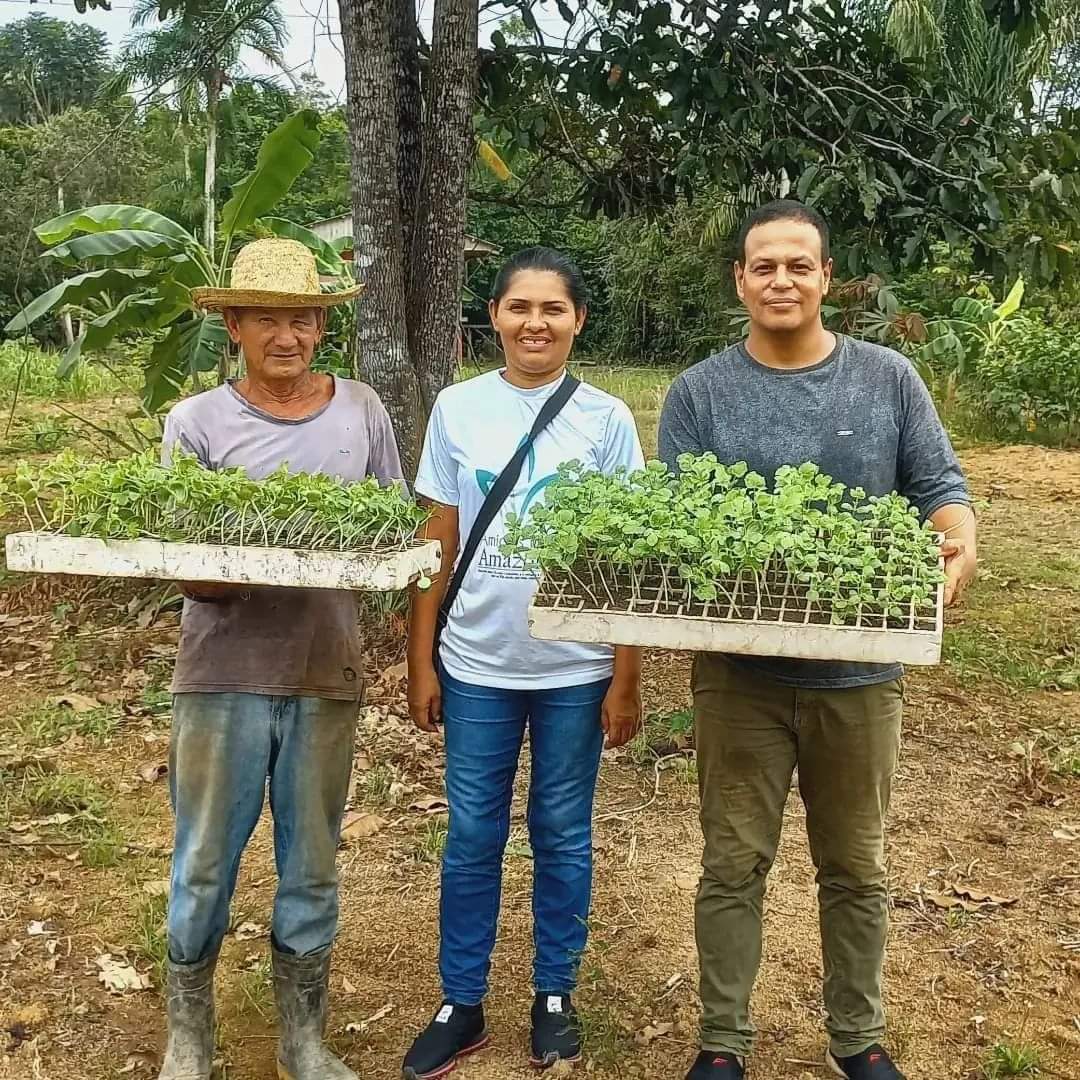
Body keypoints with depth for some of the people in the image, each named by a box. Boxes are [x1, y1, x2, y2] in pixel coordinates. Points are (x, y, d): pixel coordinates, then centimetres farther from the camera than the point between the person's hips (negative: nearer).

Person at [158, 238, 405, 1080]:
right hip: (225, 675, -1)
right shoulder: (196, 423, -3)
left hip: (327, 674, 2)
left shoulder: (362, 411, 3)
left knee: (313, 869, 13)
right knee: (205, 867, 9)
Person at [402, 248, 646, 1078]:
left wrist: (627, 679, -3)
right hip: (477, 666, 1)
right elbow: (437, 547, 3)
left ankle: (555, 995, 31)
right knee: (473, 839, 11)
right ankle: (461, 1005, 27)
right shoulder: (457, 409, -1)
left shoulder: (606, 419, -4)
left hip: (576, 670, -1)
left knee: (563, 837, 13)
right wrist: (420, 663, 2)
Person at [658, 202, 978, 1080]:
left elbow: (940, 485, 2)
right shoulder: (699, 392, 0)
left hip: (859, 670, 1)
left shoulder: (889, 379, 2)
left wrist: (960, 544, -19)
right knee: (735, 864, 8)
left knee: (856, 868, 15)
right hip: (741, 672, -1)